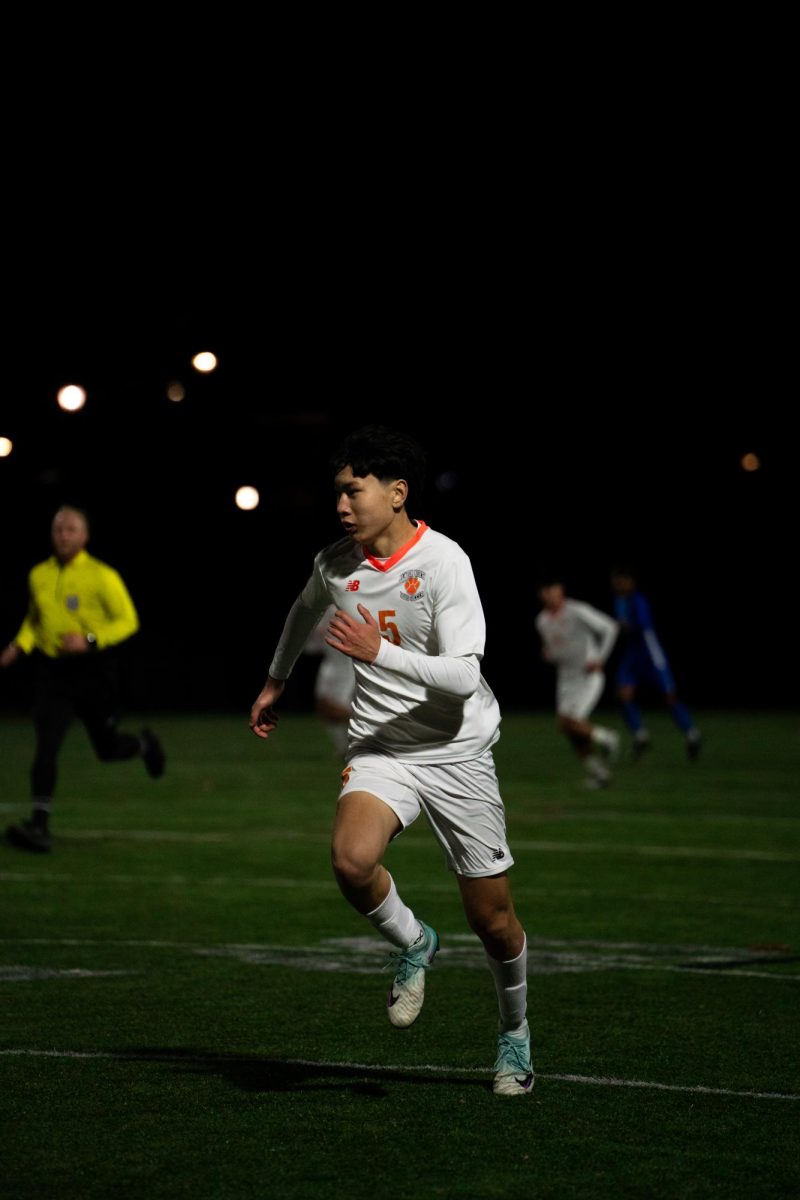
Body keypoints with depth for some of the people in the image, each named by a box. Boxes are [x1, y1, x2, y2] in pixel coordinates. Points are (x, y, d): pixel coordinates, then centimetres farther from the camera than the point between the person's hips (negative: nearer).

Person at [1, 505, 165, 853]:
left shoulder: (102, 576, -8)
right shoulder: (39, 575, 6)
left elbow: (128, 621, -8)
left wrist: (90, 639, -21)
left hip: (93, 670, -3)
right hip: (52, 671, 3)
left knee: (107, 748, 11)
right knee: (46, 747, -12)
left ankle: (145, 744, 47)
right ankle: (40, 825, -13)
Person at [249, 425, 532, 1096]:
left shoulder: (443, 562, -16)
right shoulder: (336, 564, 0)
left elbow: (463, 677, -22)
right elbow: (305, 610, 26)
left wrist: (381, 652, -31)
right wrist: (277, 681, 34)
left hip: (457, 751, -3)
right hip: (381, 747, 3)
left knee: (492, 918, 2)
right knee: (352, 858, -28)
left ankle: (516, 1033, 30)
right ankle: (413, 944, 4)